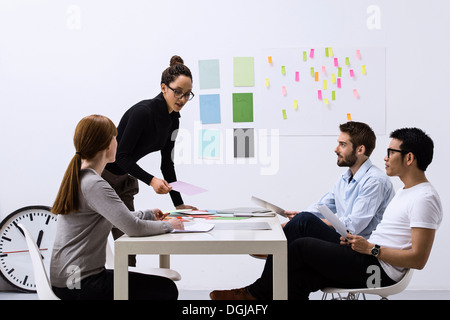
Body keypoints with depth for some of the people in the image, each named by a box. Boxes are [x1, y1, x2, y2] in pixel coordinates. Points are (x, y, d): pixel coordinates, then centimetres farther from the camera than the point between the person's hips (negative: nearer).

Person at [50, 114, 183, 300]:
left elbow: (116, 216, 22)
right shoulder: (94, 185, -19)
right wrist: (167, 225, -8)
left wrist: (148, 215, 17)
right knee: (166, 290, -6)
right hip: (79, 284, -10)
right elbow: (133, 228, -24)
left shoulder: (76, 177, 11)